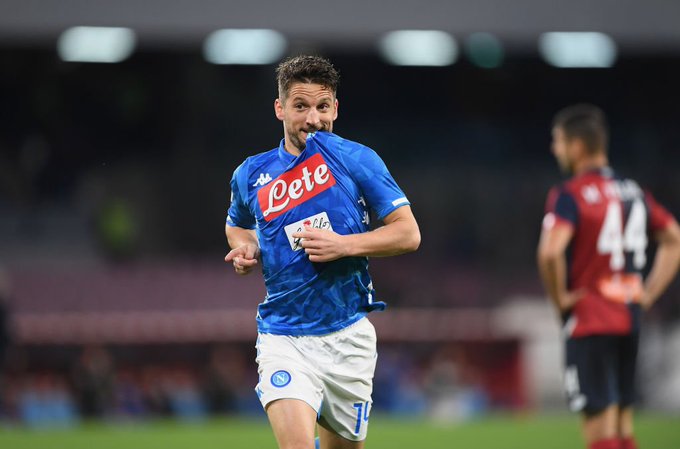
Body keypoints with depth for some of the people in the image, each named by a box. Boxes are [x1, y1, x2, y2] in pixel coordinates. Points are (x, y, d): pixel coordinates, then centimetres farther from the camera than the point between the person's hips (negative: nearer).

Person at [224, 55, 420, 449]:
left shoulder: (355, 159, -4)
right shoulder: (251, 175, 5)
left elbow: (408, 234, -4)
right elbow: (238, 225, 27)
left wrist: (343, 245, -17)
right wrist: (246, 249, 4)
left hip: (348, 337, 0)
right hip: (284, 338, 0)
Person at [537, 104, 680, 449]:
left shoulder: (569, 195, -12)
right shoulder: (633, 191, 11)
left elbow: (549, 252, -27)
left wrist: (559, 297, -11)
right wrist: (648, 293, 15)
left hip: (589, 321, -7)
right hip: (629, 319, 7)